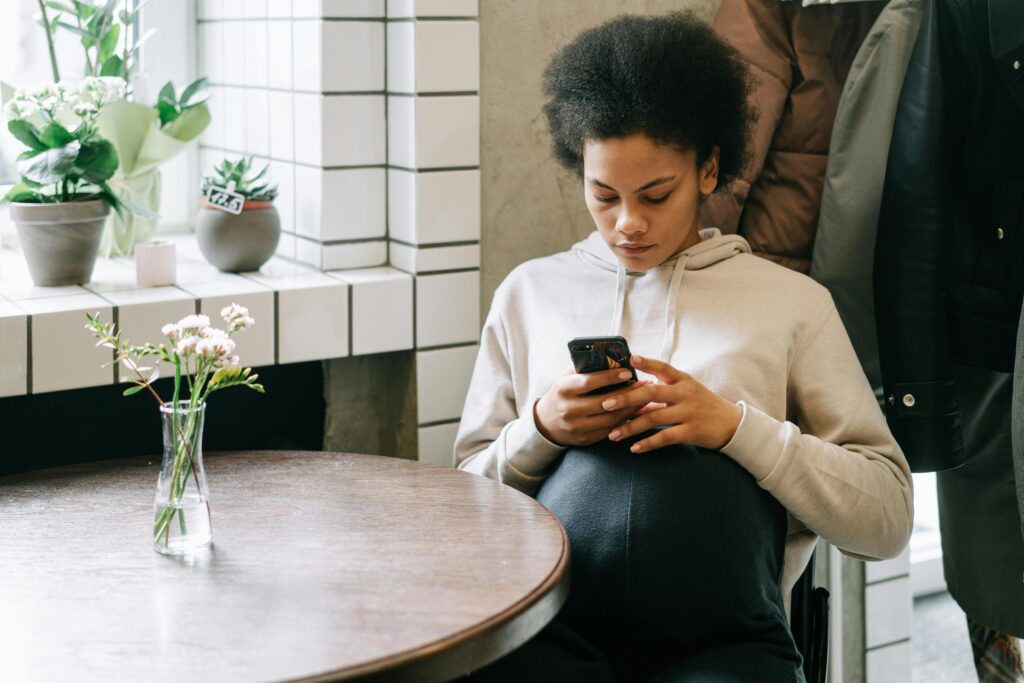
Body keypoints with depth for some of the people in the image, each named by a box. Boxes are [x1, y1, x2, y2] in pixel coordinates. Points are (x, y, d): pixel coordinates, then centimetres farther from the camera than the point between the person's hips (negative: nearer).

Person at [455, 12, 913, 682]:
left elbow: (888, 519, 7)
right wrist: (539, 432, -2)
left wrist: (734, 425, -6)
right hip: (554, 629, 1)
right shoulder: (529, 292, 20)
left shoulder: (794, 302, 14)